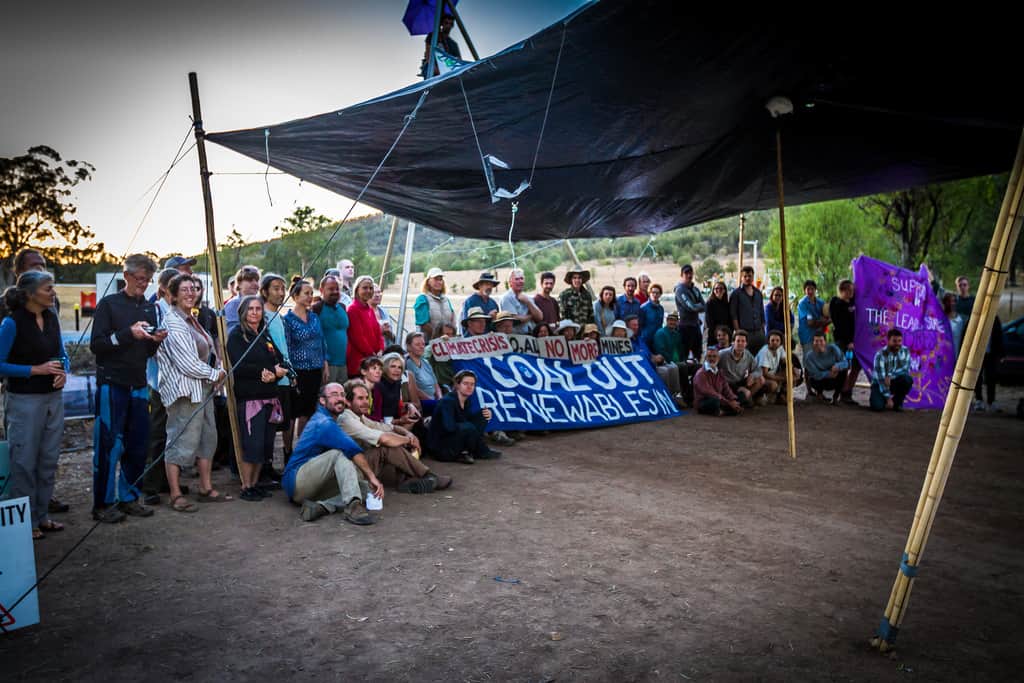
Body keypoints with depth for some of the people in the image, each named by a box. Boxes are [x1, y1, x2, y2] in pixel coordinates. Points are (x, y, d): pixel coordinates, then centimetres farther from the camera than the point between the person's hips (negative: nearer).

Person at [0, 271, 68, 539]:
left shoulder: (51, 317, 5)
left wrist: (63, 372, -4)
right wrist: (36, 370, -17)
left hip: (54, 398, 6)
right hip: (25, 400, -6)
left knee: (48, 460, 12)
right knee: (25, 462, 3)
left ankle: (42, 516, 24)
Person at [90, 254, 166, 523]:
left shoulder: (150, 308, 16)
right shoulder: (109, 304, 0)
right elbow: (96, 344, -8)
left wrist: (156, 341, -2)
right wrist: (128, 333, -19)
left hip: (138, 385, 5)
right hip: (111, 384, -5)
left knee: (138, 445, 7)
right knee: (109, 445, -3)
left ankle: (129, 497, 18)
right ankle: (103, 503, 5)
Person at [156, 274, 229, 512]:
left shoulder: (192, 320, 16)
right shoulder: (173, 322, -13)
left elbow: (209, 353, 20)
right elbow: (187, 363, -18)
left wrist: (218, 371, 3)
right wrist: (216, 374, -8)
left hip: (203, 389, 10)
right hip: (184, 391, -10)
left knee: (207, 437, 14)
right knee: (181, 441, -4)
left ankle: (206, 488, 24)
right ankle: (176, 495, 5)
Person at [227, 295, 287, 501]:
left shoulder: (266, 335, 18)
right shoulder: (236, 336, -2)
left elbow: (281, 362, 13)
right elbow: (239, 367, -14)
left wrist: (274, 373, -11)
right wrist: (271, 371, -13)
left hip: (270, 397, 6)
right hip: (249, 397, -6)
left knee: (266, 443, 7)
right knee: (252, 443, -7)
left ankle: (255, 483, 18)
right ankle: (246, 487, 5)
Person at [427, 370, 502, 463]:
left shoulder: (467, 401, 3)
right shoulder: (448, 401, -21)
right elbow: (449, 427, -32)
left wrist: (485, 414, -8)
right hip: (440, 447, -8)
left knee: (482, 417, 0)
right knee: (468, 428, -31)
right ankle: (481, 451, -2)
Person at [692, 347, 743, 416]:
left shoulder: (719, 373, 13)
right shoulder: (701, 374, -12)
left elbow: (726, 389, 5)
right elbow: (709, 392, -22)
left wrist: (734, 400, -16)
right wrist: (728, 402, -25)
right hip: (702, 403, -6)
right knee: (715, 401, -37)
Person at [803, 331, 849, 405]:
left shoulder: (833, 348, -19)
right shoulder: (809, 356, -23)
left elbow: (845, 363, -20)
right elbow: (816, 375, -25)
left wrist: (837, 366, -42)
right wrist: (829, 374, -41)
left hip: (835, 381, 1)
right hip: (821, 381, -1)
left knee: (843, 368, -28)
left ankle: (836, 396, -6)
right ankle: (819, 392, 8)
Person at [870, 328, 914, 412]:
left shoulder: (905, 351, -9)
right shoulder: (880, 355, -22)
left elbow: (906, 369, -13)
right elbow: (881, 378, -23)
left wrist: (890, 376, -31)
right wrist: (888, 398, -25)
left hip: (894, 382, 4)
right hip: (879, 383, -4)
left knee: (908, 379, -30)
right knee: (877, 406, -27)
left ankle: (897, 402, -4)